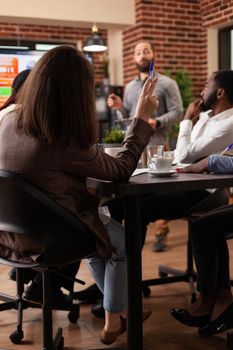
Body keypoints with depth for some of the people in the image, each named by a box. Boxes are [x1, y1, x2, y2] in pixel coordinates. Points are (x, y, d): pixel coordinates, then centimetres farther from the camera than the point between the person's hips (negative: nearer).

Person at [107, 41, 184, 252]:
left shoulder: (167, 84, 1)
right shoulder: (129, 87, 16)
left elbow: (177, 112, -6)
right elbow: (127, 118, 17)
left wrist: (157, 122, -21)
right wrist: (120, 107, -3)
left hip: (157, 145, -5)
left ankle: (161, 234, 7)